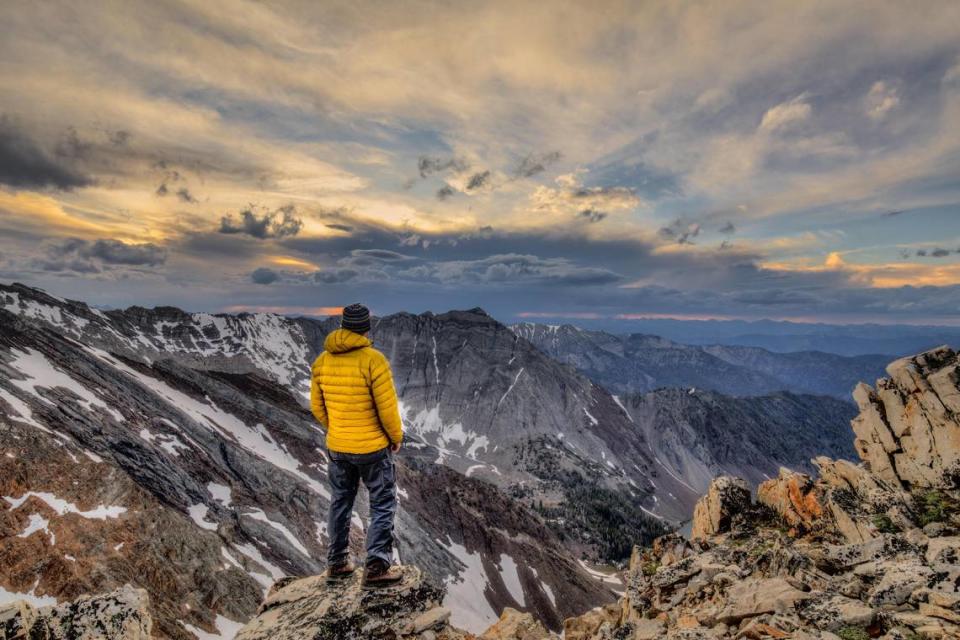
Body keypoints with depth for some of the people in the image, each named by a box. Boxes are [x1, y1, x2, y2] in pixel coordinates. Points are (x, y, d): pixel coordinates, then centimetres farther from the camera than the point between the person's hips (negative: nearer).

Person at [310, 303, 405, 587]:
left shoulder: (321, 361, -3)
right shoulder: (373, 360, -20)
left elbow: (317, 407, 7)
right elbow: (388, 408, -18)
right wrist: (396, 437, -1)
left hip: (337, 448, 5)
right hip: (373, 448, -5)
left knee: (340, 503, 21)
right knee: (382, 504, 11)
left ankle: (337, 563, 33)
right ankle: (376, 567, 12)